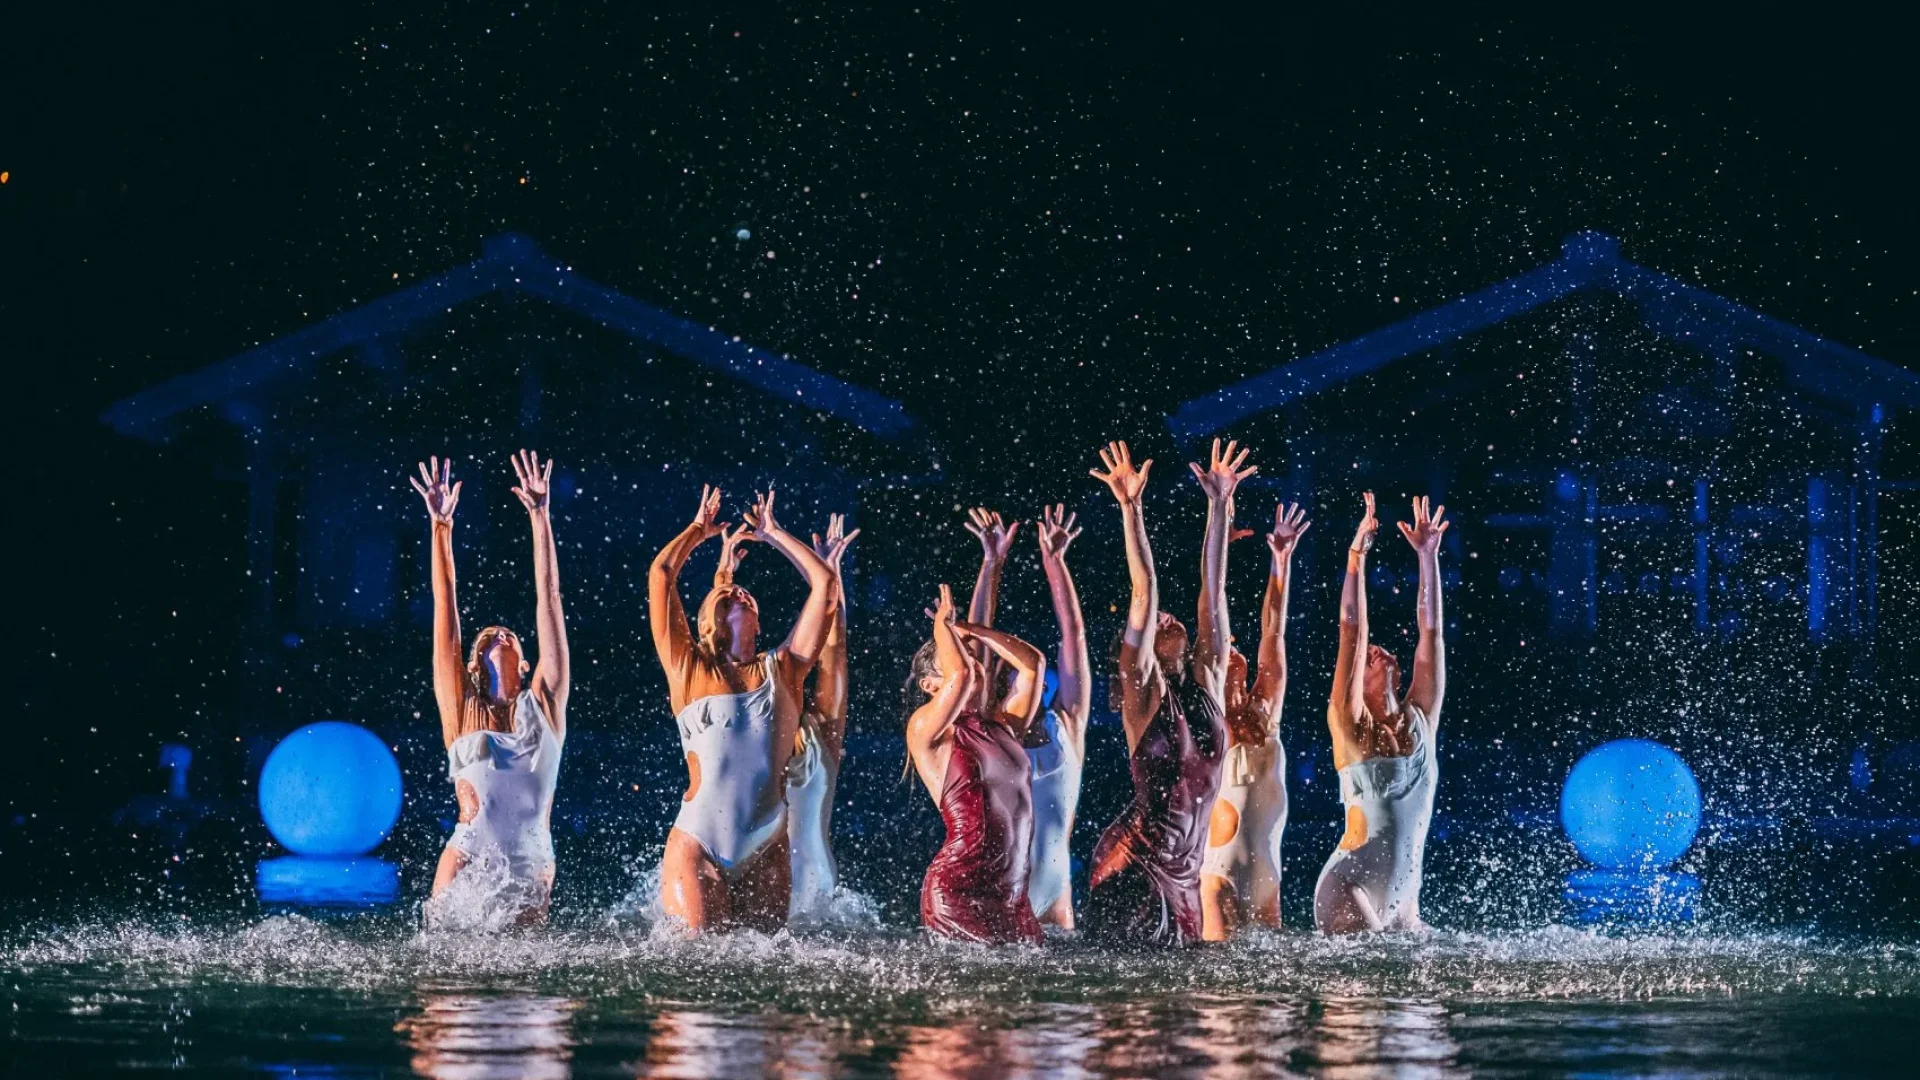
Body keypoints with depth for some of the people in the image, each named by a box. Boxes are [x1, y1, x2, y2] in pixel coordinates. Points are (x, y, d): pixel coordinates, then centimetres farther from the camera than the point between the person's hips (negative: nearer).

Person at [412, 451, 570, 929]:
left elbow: (549, 601, 10)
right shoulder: (462, 709, 9)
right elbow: (445, 613, 7)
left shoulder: (542, 705, 11)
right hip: (467, 861, -2)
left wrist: (540, 518, 9)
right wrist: (441, 527, 4)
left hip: (532, 866, 2)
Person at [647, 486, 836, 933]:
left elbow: (824, 583, 16)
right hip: (698, 843, -3)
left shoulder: (782, 669, 14)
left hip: (766, 847, 3)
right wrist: (699, 530, 21)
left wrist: (773, 536, 24)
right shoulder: (690, 670, 7)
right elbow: (661, 575, 5)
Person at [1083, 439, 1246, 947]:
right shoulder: (1143, 690, -3)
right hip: (1134, 865, -6)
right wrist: (1130, 508, -16)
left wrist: (1220, 504, 6)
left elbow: (1213, 591, 8)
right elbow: (1144, 594, -9)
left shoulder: (1206, 684, 11)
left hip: (1185, 866, 6)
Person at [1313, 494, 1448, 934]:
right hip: (1349, 889, -6)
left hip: (1401, 898, 6)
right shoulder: (1349, 724, -3)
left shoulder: (1419, 721, 10)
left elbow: (1431, 633, 9)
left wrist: (1428, 556, 8)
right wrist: (1356, 557, -14)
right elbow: (1352, 634, -10)